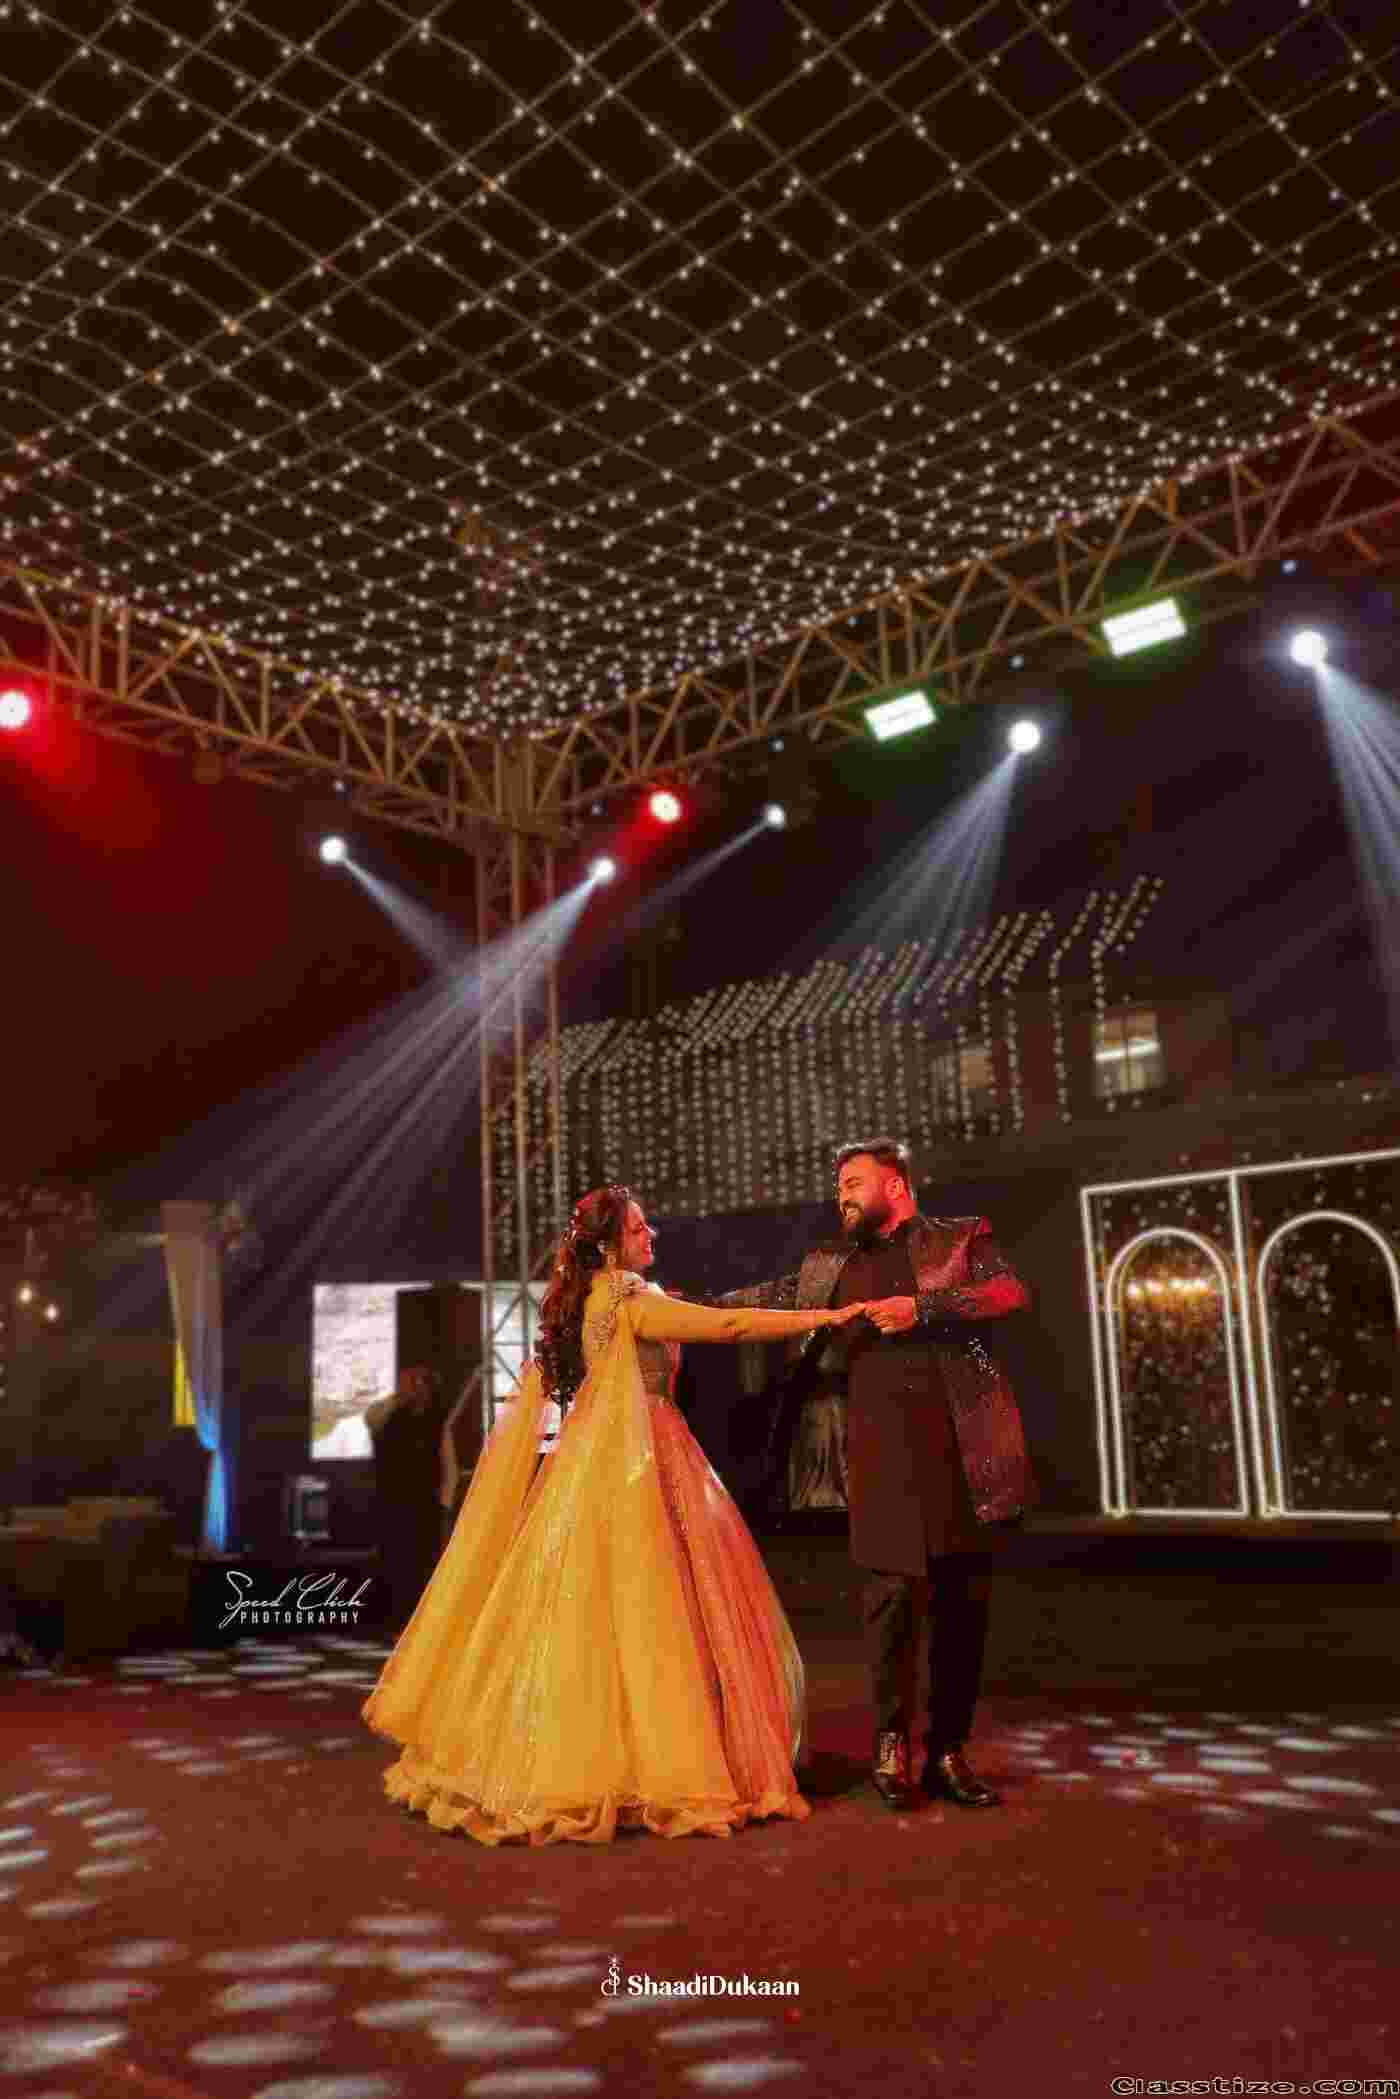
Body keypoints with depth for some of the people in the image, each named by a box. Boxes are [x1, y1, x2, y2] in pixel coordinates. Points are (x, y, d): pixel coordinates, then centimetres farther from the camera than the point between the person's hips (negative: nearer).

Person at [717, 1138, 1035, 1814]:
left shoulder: (961, 1237, 10)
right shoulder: (831, 1264, 20)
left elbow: (1012, 1291, -5)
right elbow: (770, 1298, 29)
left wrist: (923, 1307, -14)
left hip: (966, 1447, -1)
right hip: (884, 1448, 1)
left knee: (963, 1598, 5)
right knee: (893, 1591, -5)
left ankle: (948, 1751, 17)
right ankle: (891, 1743, 12)